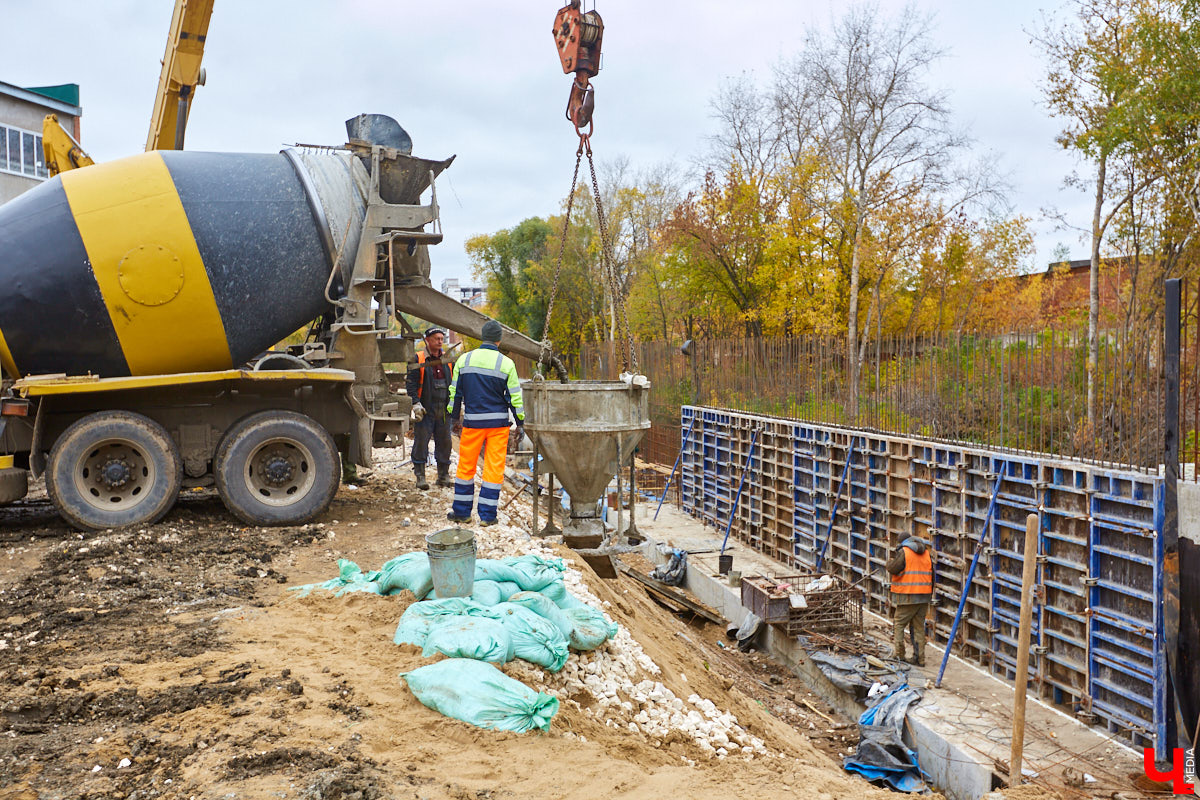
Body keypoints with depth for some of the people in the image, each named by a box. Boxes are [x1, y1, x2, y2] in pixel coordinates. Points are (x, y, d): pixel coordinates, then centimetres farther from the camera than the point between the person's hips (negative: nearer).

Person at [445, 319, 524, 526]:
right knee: (494, 468, 4)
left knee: (466, 466, 12)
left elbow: (455, 392, 6)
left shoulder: (464, 360, 2)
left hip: (472, 422, 2)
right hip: (498, 423, -2)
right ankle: (487, 515, 6)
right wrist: (520, 423, 5)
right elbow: (514, 396, -3)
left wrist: (453, 418, 16)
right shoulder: (506, 363, -5)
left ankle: (461, 511, 18)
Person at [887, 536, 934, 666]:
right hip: (924, 596, 6)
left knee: (899, 624, 5)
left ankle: (899, 653, 1)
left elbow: (892, 568, -14)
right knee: (919, 627, 10)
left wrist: (891, 561, 9)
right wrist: (930, 594, 22)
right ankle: (919, 658, 11)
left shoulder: (904, 552, -9)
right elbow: (932, 573, 15)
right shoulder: (927, 553, 12)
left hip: (907, 597, -6)